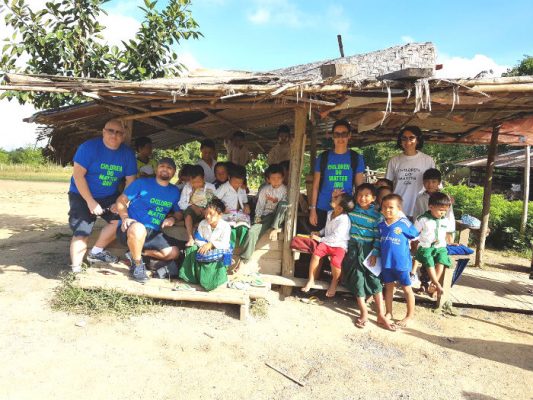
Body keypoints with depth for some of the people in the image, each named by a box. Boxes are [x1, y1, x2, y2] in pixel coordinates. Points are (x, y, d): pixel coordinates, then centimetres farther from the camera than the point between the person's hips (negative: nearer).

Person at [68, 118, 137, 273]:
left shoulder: (128, 153, -5)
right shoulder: (89, 147, -17)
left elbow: (130, 180, -2)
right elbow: (78, 175, -19)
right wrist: (91, 202, -23)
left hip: (109, 196, 5)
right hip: (82, 195, -4)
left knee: (121, 218, -11)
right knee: (81, 233, -13)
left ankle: (96, 252, 9)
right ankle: (75, 270, -3)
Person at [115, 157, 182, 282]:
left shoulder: (175, 191, 11)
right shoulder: (142, 183, -2)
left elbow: (179, 213, 17)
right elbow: (121, 200, -2)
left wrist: (173, 218, -6)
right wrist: (125, 218, -18)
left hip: (153, 233, 5)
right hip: (131, 229, -5)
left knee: (174, 252, -11)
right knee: (139, 228, -40)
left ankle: (135, 253, 2)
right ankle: (137, 265, -15)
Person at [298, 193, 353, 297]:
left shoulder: (344, 220, -17)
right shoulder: (330, 214, 8)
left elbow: (335, 237, -20)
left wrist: (320, 239, -16)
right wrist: (319, 233, 10)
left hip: (339, 245, -6)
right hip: (326, 243, 6)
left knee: (335, 260, -31)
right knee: (316, 251, -23)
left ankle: (334, 282, 0)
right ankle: (311, 280, -12)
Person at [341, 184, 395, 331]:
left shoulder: (377, 215, 0)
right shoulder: (351, 210, 6)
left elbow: (378, 236, -5)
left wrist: (375, 253, -11)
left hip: (368, 250, -1)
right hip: (353, 248, 1)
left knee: (374, 278, -6)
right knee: (358, 276, -7)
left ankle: (381, 315, -2)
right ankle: (364, 312, 1)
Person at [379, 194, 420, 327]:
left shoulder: (404, 223, -12)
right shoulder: (381, 225, 2)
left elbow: (415, 236, -1)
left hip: (401, 262, -4)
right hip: (386, 262, 4)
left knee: (407, 288, 11)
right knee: (388, 287, 17)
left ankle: (410, 315, 26)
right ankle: (389, 313, 31)